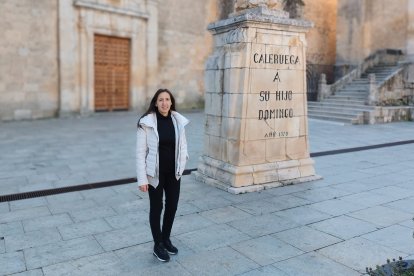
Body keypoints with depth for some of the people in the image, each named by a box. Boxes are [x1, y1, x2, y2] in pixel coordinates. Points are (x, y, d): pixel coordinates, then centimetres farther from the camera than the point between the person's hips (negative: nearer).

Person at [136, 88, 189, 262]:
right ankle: (158, 245, 29)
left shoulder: (178, 121, -3)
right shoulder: (146, 122, -13)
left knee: (172, 206, 15)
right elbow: (141, 152, -11)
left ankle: (166, 239, 39)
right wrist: (142, 179, -13)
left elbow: (183, 145, 7)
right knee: (156, 208, 10)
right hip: (155, 173, -4)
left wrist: (181, 167, -1)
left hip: (173, 173, 4)